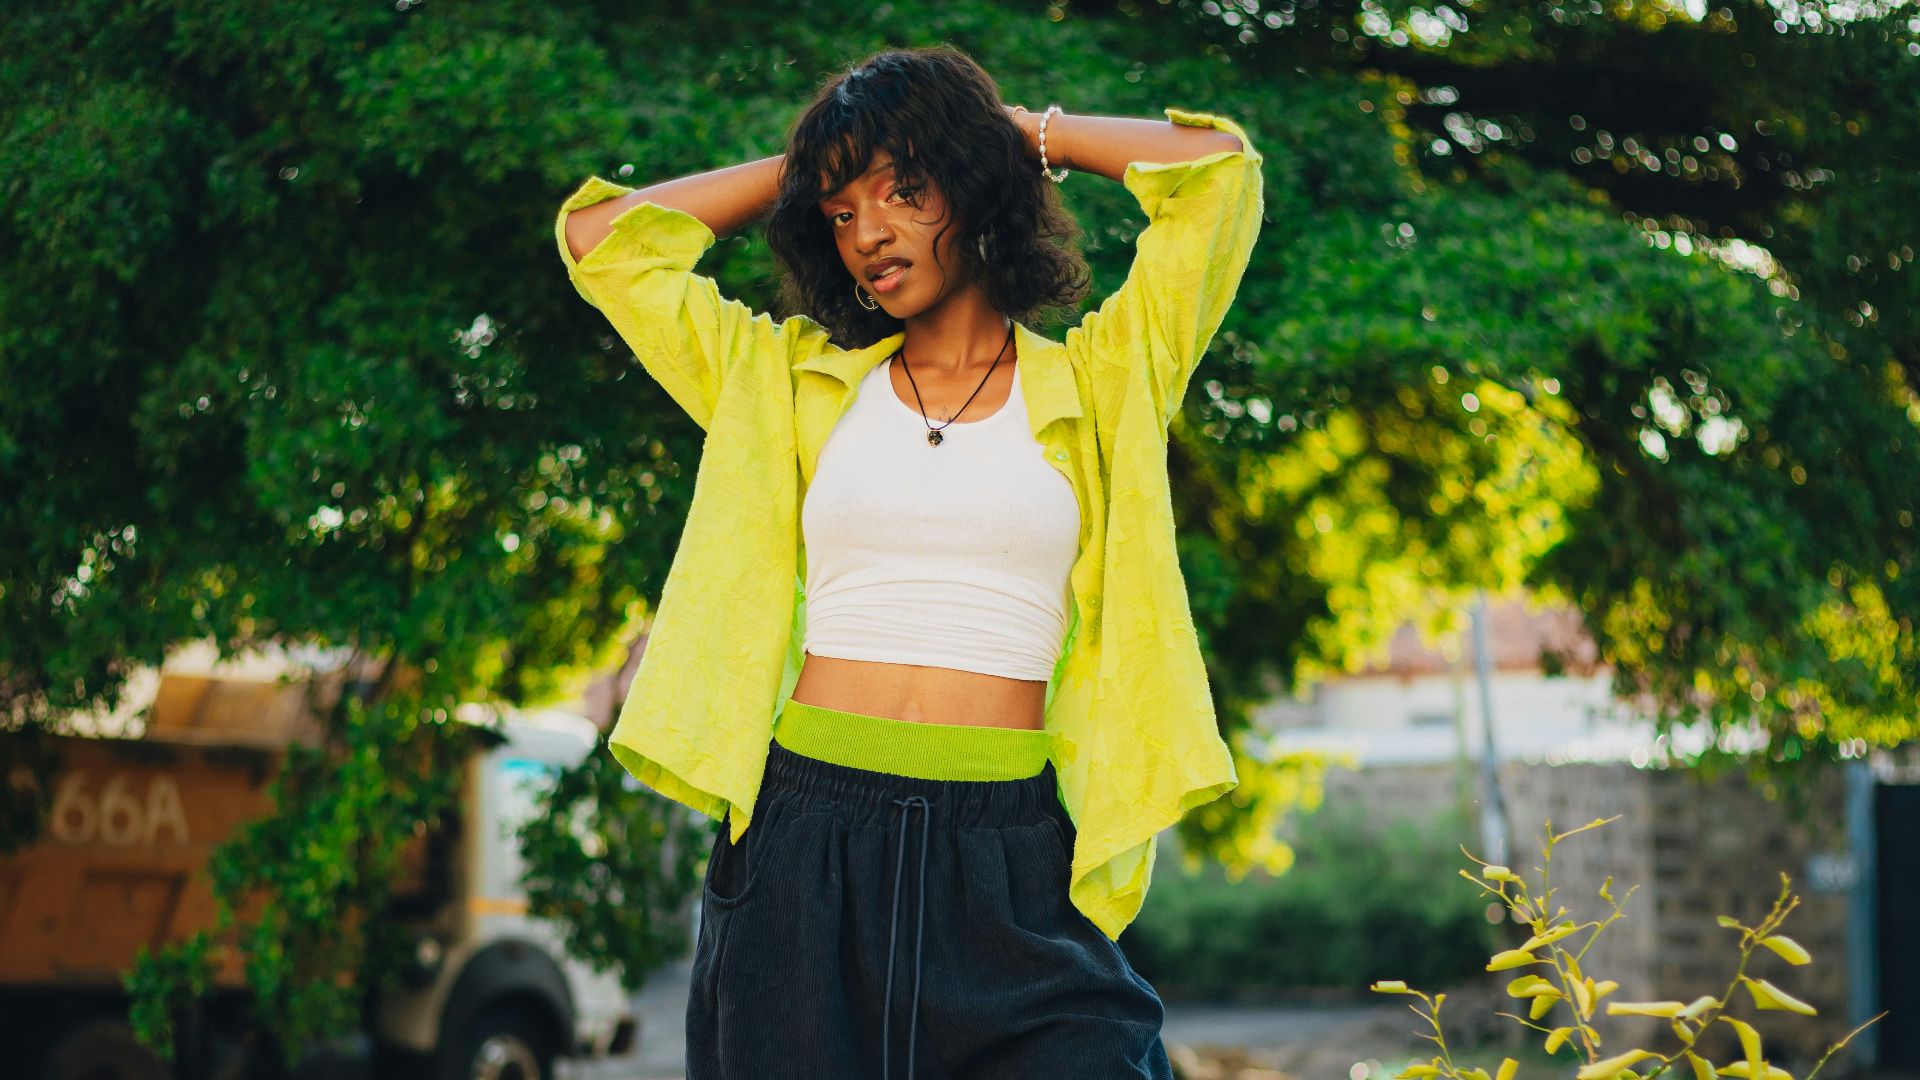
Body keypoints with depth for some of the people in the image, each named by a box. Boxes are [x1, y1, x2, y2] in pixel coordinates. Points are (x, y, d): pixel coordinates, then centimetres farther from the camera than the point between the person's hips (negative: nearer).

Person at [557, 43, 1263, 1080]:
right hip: (805, 840, 2)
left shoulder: (1092, 383, 9)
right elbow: (598, 236, 17)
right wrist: (805, 169, 19)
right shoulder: (791, 380, 14)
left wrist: (1018, 131, 14)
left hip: (1012, 864, -2)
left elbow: (1218, 168, 2)